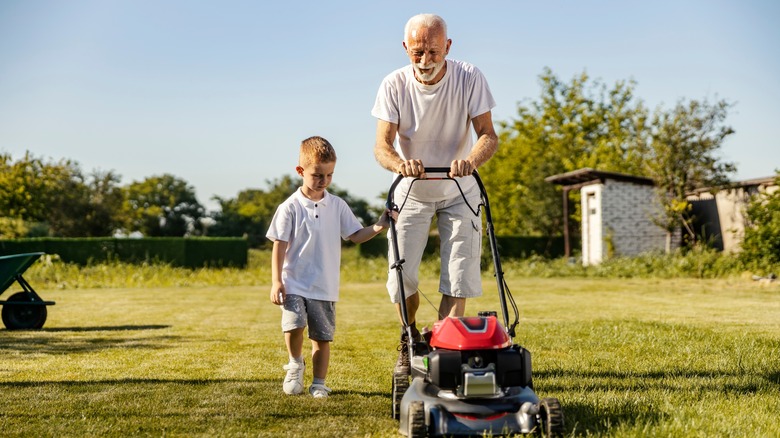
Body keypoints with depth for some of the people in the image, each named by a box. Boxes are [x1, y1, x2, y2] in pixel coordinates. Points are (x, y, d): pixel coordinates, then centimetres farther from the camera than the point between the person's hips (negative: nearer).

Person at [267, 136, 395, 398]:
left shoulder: (337, 206, 5)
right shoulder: (290, 208, -4)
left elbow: (356, 235, 6)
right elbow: (279, 246, -4)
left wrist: (378, 227, -12)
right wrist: (276, 281, -9)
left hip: (325, 287, 3)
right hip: (294, 284, -3)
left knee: (322, 337, 5)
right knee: (293, 326, -20)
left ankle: (319, 383, 19)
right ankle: (296, 365, 9)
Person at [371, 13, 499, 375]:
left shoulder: (469, 78, -19)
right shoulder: (394, 85, -19)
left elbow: (488, 134, -21)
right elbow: (382, 146, -22)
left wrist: (470, 160, -44)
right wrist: (400, 163, -46)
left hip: (459, 194, 0)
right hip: (412, 194, 0)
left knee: (458, 280, -7)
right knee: (401, 277, -4)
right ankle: (410, 337, 22)